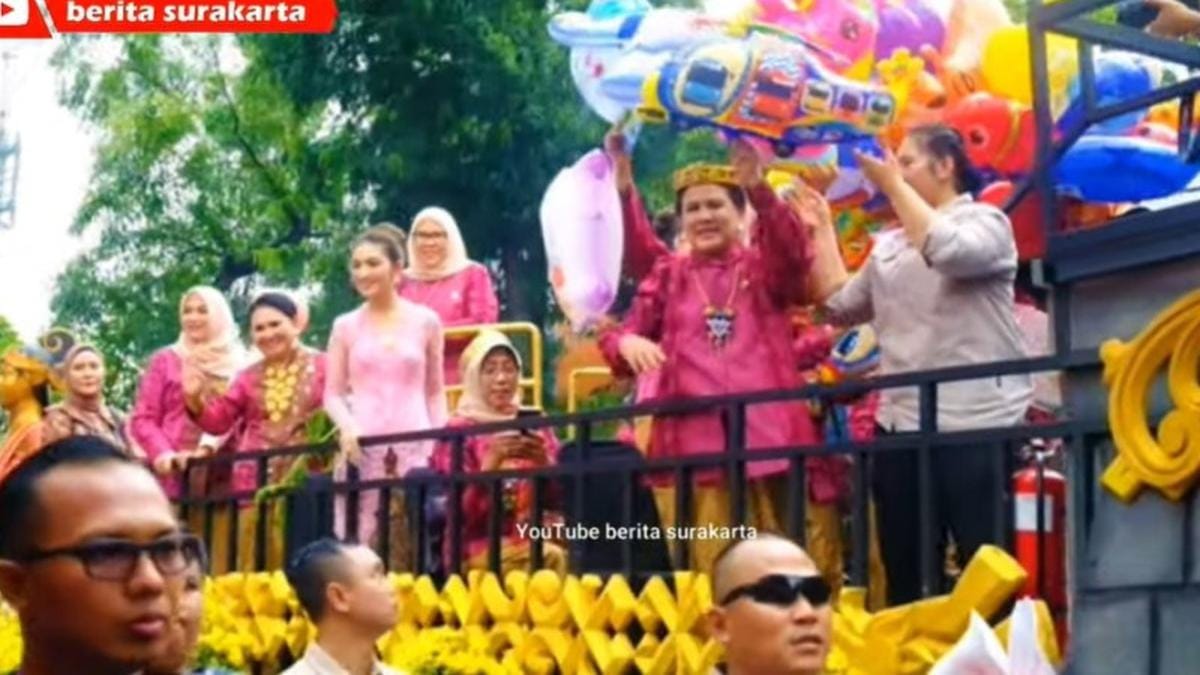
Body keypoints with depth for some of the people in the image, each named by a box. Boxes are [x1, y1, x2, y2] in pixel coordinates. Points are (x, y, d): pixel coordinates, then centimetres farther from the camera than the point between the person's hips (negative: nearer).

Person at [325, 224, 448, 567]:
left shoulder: (425, 321, 8)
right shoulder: (345, 326, 7)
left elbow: (435, 392, 11)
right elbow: (332, 393, 7)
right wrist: (347, 427, -12)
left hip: (415, 448, 0)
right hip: (362, 448, 0)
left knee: (413, 546, -1)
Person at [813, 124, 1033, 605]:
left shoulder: (985, 222, 0)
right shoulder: (889, 245, 19)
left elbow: (949, 252, -22)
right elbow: (840, 306, 18)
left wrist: (893, 184, -12)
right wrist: (821, 227, 20)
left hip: (976, 425, -7)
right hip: (901, 427, 7)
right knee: (904, 574, 13)